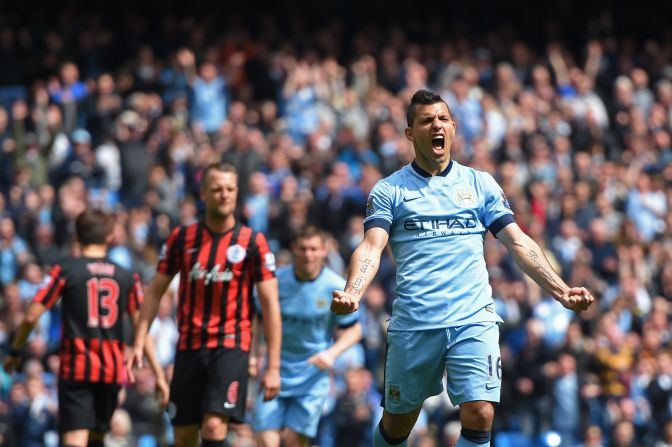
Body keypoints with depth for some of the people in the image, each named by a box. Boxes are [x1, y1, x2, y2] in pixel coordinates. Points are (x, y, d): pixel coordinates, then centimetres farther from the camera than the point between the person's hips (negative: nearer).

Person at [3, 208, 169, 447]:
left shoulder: (65, 270, -2)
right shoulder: (127, 277, 6)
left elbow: (31, 317, -4)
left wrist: (15, 353, 11)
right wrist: (159, 374, 8)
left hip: (76, 367, -3)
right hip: (112, 370, 3)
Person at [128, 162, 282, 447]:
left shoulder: (252, 242, -3)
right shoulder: (182, 238, 5)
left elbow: (270, 305, -3)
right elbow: (155, 291, 11)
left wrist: (273, 367, -7)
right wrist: (139, 343, 2)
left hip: (231, 346, -3)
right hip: (189, 347, 3)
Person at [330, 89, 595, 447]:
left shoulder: (480, 184, 12)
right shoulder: (389, 190, 6)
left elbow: (518, 242, 8)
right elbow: (371, 247, -6)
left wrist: (561, 291, -4)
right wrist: (352, 293, -26)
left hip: (474, 320, 1)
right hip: (413, 324, -1)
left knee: (479, 416, -15)